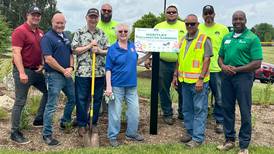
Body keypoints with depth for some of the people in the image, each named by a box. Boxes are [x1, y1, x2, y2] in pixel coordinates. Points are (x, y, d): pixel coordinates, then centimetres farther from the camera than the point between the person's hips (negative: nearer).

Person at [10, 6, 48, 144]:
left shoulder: (40, 32, 10)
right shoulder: (20, 31, -13)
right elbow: (16, 53, -20)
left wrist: (42, 64, 5)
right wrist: (22, 73, -25)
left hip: (36, 70, 8)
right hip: (23, 71, -8)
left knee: (48, 91, 16)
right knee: (20, 102, -2)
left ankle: (39, 120, 28)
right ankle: (14, 133, 8)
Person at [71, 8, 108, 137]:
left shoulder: (102, 34, 12)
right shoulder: (79, 33, 3)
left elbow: (108, 51, 10)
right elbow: (74, 49, -4)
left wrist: (99, 50, -9)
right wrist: (89, 46, -10)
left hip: (99, 72, 3)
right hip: (83, 72, -3)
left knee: (97, 99, 9)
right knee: (81, 99, 2)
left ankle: (93, 123, 23)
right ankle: (81, 124, 15)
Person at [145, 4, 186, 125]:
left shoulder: (184, 26, 6)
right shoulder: (158, 26, 8)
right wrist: (148, 58, -1)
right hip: (163, 63, 1)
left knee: (182, 89, 7)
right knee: (164, 90, 8)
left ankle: (182, 113, 25)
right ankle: (167, 114, 23)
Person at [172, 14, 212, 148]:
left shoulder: (204, 39, -7)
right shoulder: (183, 40, 13)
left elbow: (207, 60, -11)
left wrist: (201, 79, -17)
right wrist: (176, 75, 14)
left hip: (198, 81, -7)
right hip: (185, 80, 7)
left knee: (199, 109, 0)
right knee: (187, 109, 15)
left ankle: (198, 137, 6)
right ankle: (190, 132, 28)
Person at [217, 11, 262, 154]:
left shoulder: (252, 38, -5)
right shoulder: (227, 37, 13)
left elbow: (257, 63, -11)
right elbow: (220, 56, 19)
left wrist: (236, 69, -16)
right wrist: (223, 67, -3)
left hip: (243, 76, -5)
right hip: (226, 76, 6)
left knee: (245, 111, 1)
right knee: (227, 108, 11)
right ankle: (229, 139, 26)